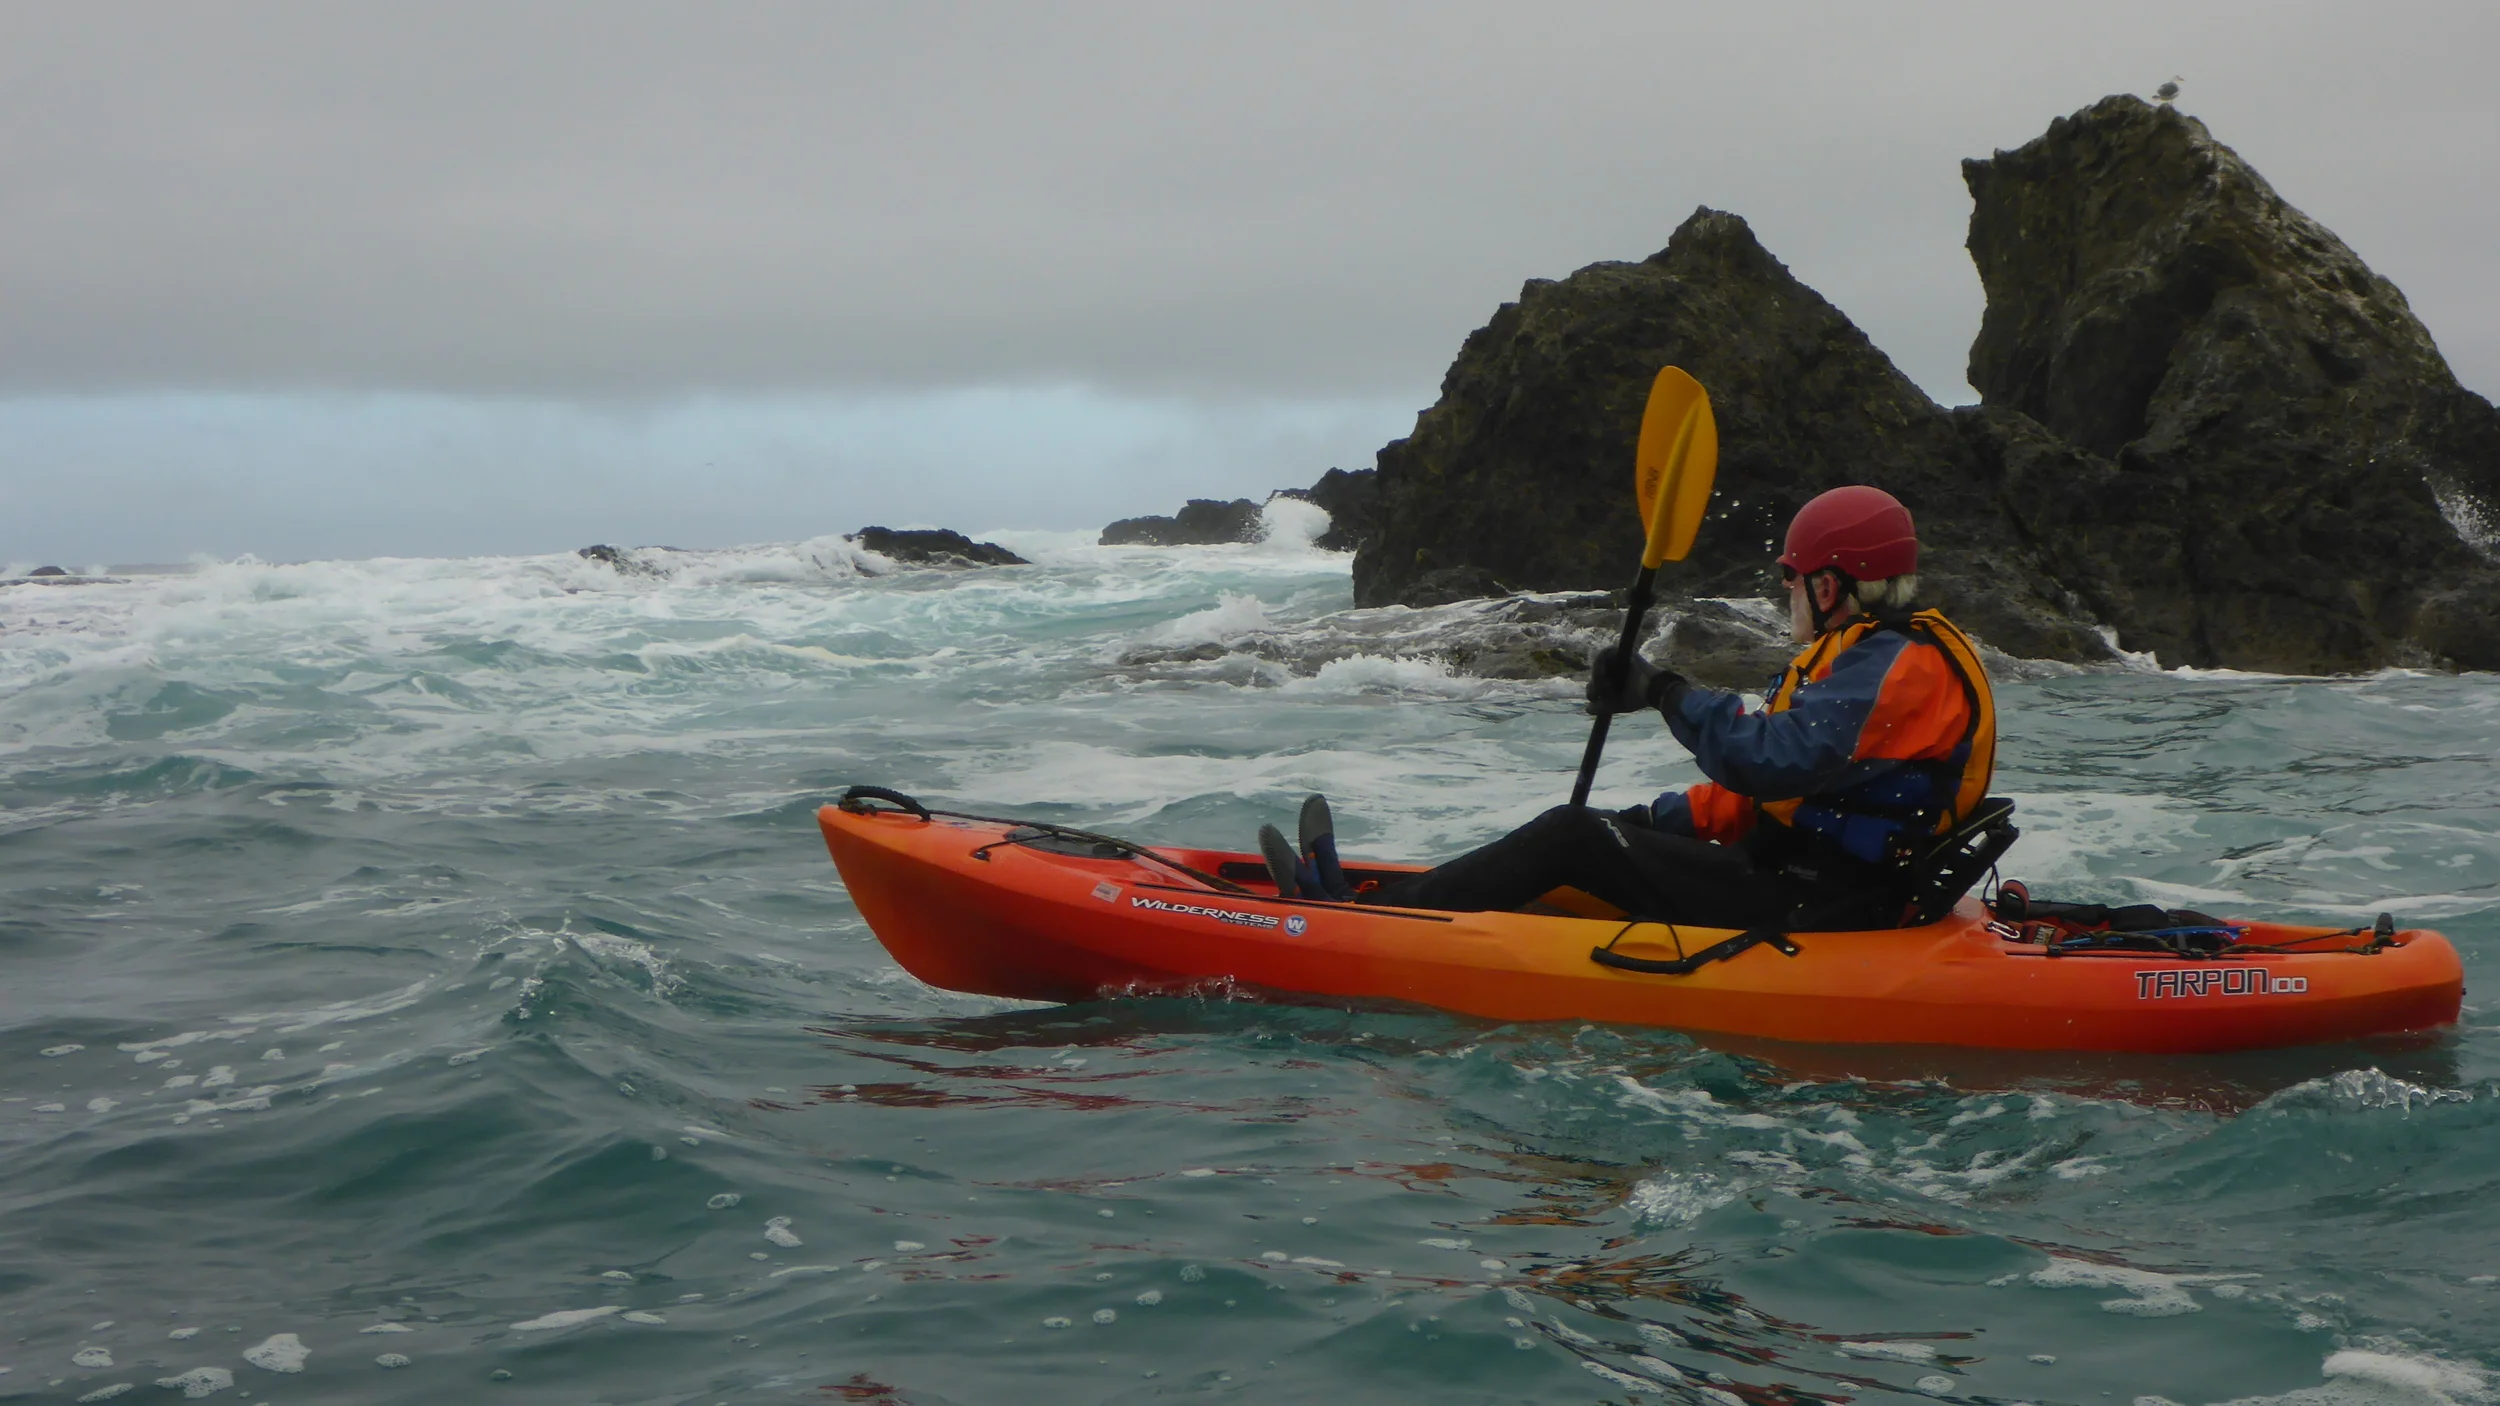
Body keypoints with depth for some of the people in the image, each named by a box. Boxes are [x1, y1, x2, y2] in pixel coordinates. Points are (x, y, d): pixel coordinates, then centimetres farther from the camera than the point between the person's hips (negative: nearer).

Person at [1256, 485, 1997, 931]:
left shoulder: (1895, 664, -14)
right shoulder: (1865, 657, 20)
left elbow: (1772, 761, -29)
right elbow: (1751, 795, 18)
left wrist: (1669, 693, -18)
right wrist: (1644, 823, 9)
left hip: (1811, 908, -10)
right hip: (1809, 882, 10)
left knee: (1571, 837, -13)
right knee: (1579, 835, 7)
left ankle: (1352, 919, -10)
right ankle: (1374, 900, 6)